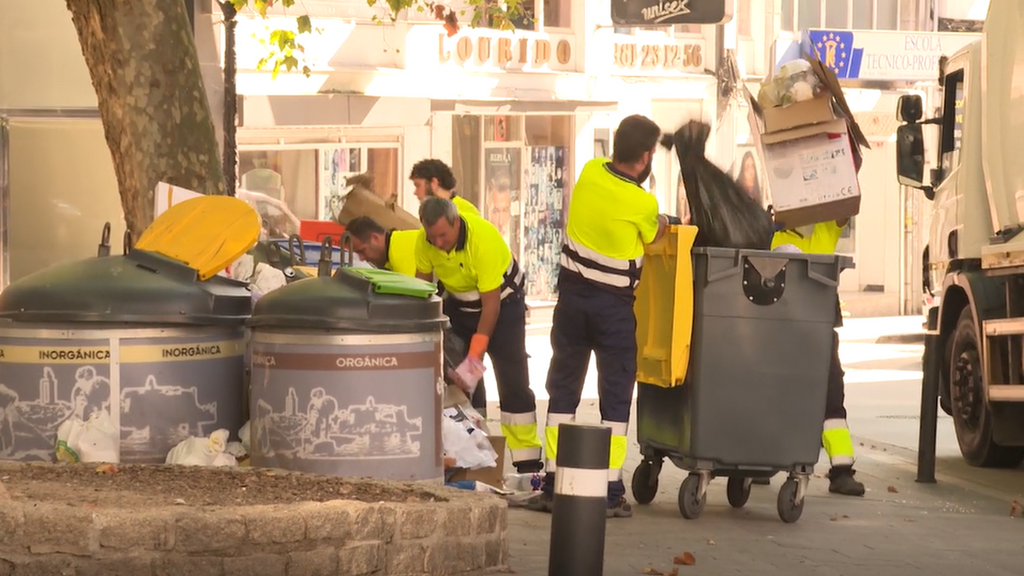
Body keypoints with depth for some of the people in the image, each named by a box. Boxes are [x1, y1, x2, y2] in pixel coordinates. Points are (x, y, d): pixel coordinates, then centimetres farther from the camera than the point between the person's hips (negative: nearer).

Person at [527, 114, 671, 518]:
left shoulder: (591, 173, -4)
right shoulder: (644, 204, -16)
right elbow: (652, 237, 3)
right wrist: (663, 223, 24)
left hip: (572, 296, 4)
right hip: (614, 307, -4)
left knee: (563, 388, 11)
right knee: (615, 394, 4)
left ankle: (553, 485, 10)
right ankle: (612, 492, 2)